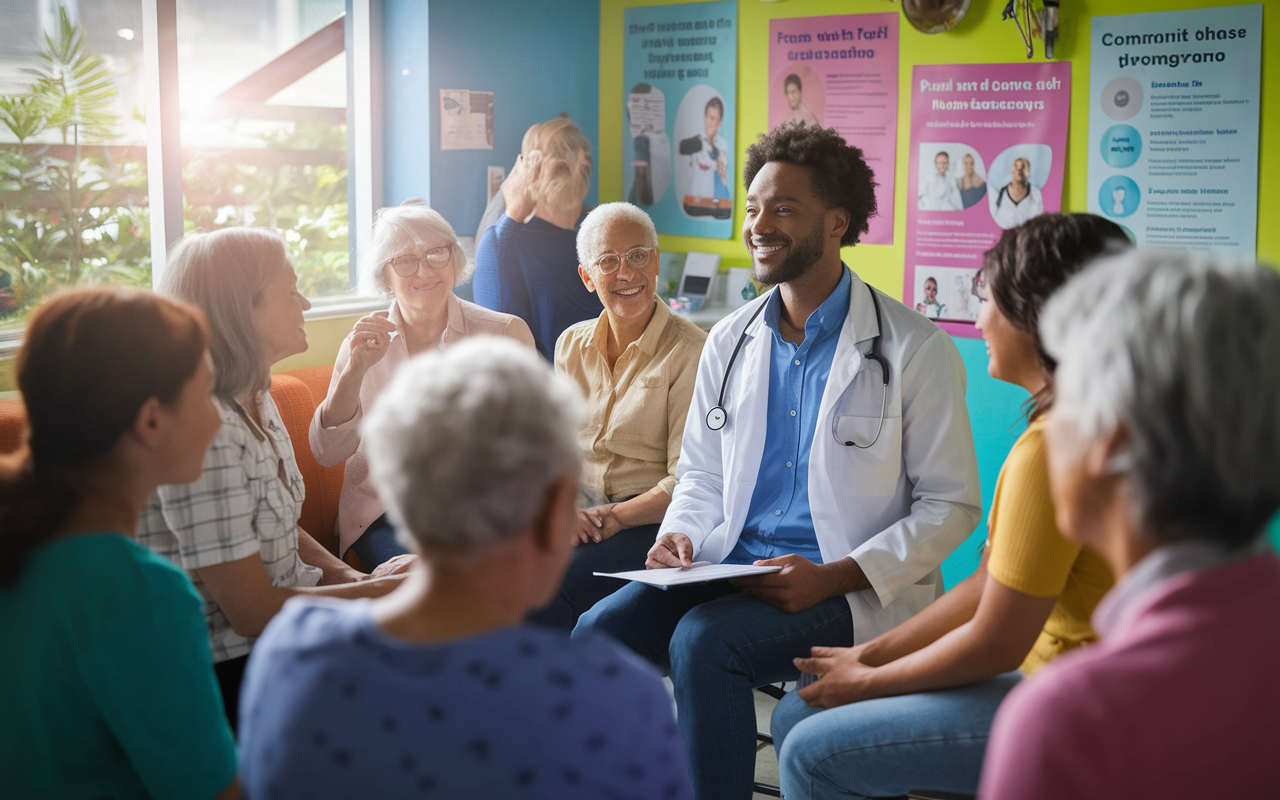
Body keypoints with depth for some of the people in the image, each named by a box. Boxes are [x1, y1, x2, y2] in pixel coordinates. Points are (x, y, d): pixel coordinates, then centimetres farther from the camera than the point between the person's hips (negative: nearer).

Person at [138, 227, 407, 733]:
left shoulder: (255, 401, 7)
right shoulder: (203, 431, -24)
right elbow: (253, 612, -22)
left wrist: (355, 578, -2)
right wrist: (383, 589, -12)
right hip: (229, 672, -9)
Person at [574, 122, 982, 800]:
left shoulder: (914, 350, -6)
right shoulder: (729, 341, 11)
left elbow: (951, 505, -5)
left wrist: (833, 577, -17)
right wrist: (681, 535, -4)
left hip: (855, 591, -5)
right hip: (730, 566, 5)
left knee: (703, 640, -30)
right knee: (598, 632, -18)